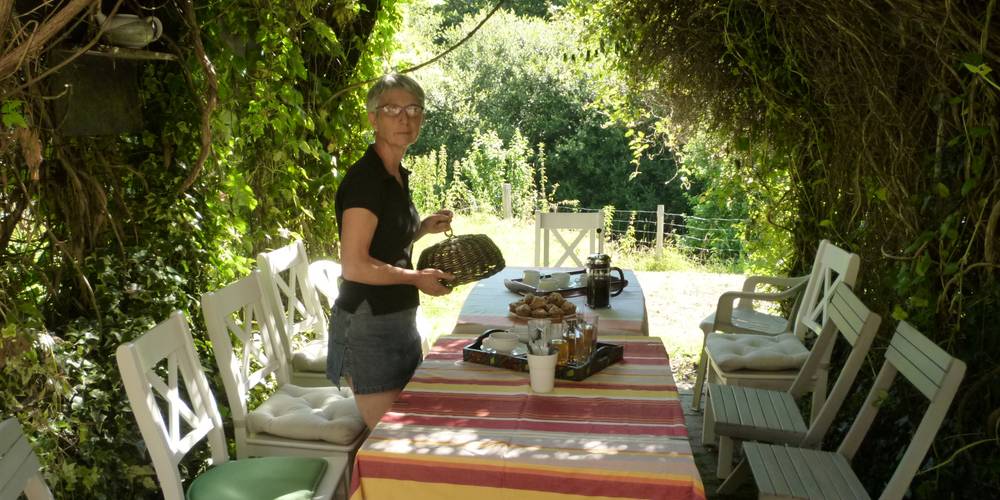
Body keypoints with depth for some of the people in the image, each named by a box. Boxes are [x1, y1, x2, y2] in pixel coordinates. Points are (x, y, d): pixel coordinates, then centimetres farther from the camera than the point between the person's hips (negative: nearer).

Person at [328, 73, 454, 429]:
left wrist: (424, 227, 7)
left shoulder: (397, 176, 10)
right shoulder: (365, 178, -18)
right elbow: (354, 266, -23)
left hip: (397, 319, 9)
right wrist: (417, 277, -14)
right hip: (368, 324, -9)